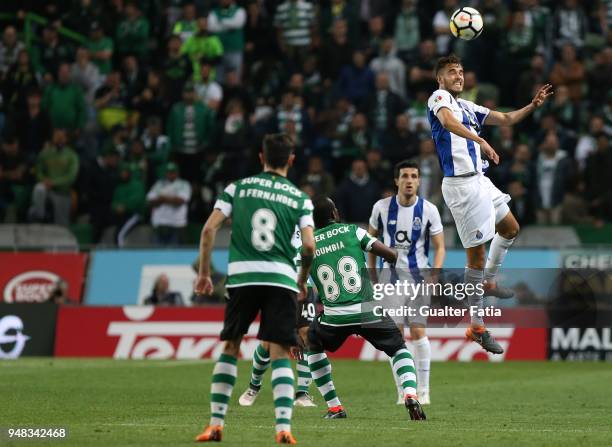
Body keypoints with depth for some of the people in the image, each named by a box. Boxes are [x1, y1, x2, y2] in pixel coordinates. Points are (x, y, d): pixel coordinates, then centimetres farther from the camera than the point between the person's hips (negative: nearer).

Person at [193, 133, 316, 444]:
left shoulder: (238, 188, 10)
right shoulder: (300, 198, 9)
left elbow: (209, 228, 1)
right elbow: (309, 246, -1)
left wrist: (204, 272, 9)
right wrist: (302, 282, 15)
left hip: (242, 277, 1)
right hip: (282, 278, 0)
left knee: (230, 348, 12)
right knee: (280, 354, 0)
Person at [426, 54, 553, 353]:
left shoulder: (468, 107, 18)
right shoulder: (439, 98, -8)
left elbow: (506, 119, 23)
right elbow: (448, 121, -31)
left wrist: (533, 105, 7)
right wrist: (481, 141, -45)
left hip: (478, 180, 9)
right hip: (461, 184, -9)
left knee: (510, 228, 24)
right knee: (477, 255, -7)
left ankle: (488, 281, 39)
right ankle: (477, 327, -1)